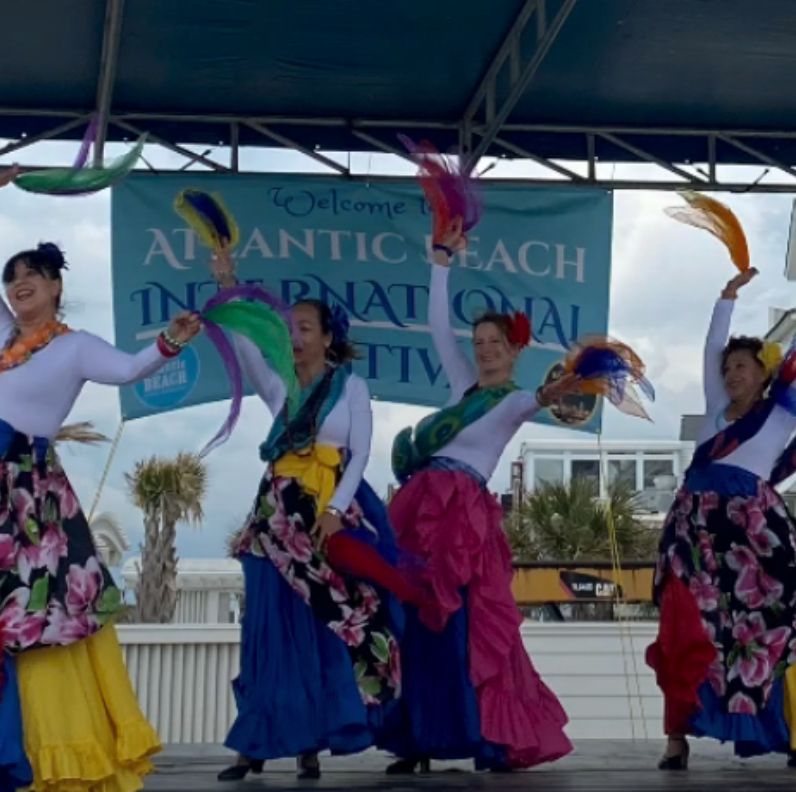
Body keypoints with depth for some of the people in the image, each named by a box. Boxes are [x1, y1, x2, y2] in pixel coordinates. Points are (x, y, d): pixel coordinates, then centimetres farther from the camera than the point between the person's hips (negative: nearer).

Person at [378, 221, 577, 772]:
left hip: (463, 510, -7)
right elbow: (438, 326, 22)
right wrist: (443, 258, 21)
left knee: (468, 624, -12)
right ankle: (420, 739, 8)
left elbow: (527, 404, -26)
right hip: (421, 504, 7)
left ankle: (498, 740, -8)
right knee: (416, 621, 4)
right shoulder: (465, 382, 17)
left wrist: (546, 397, -49)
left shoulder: (514, 400, -1)